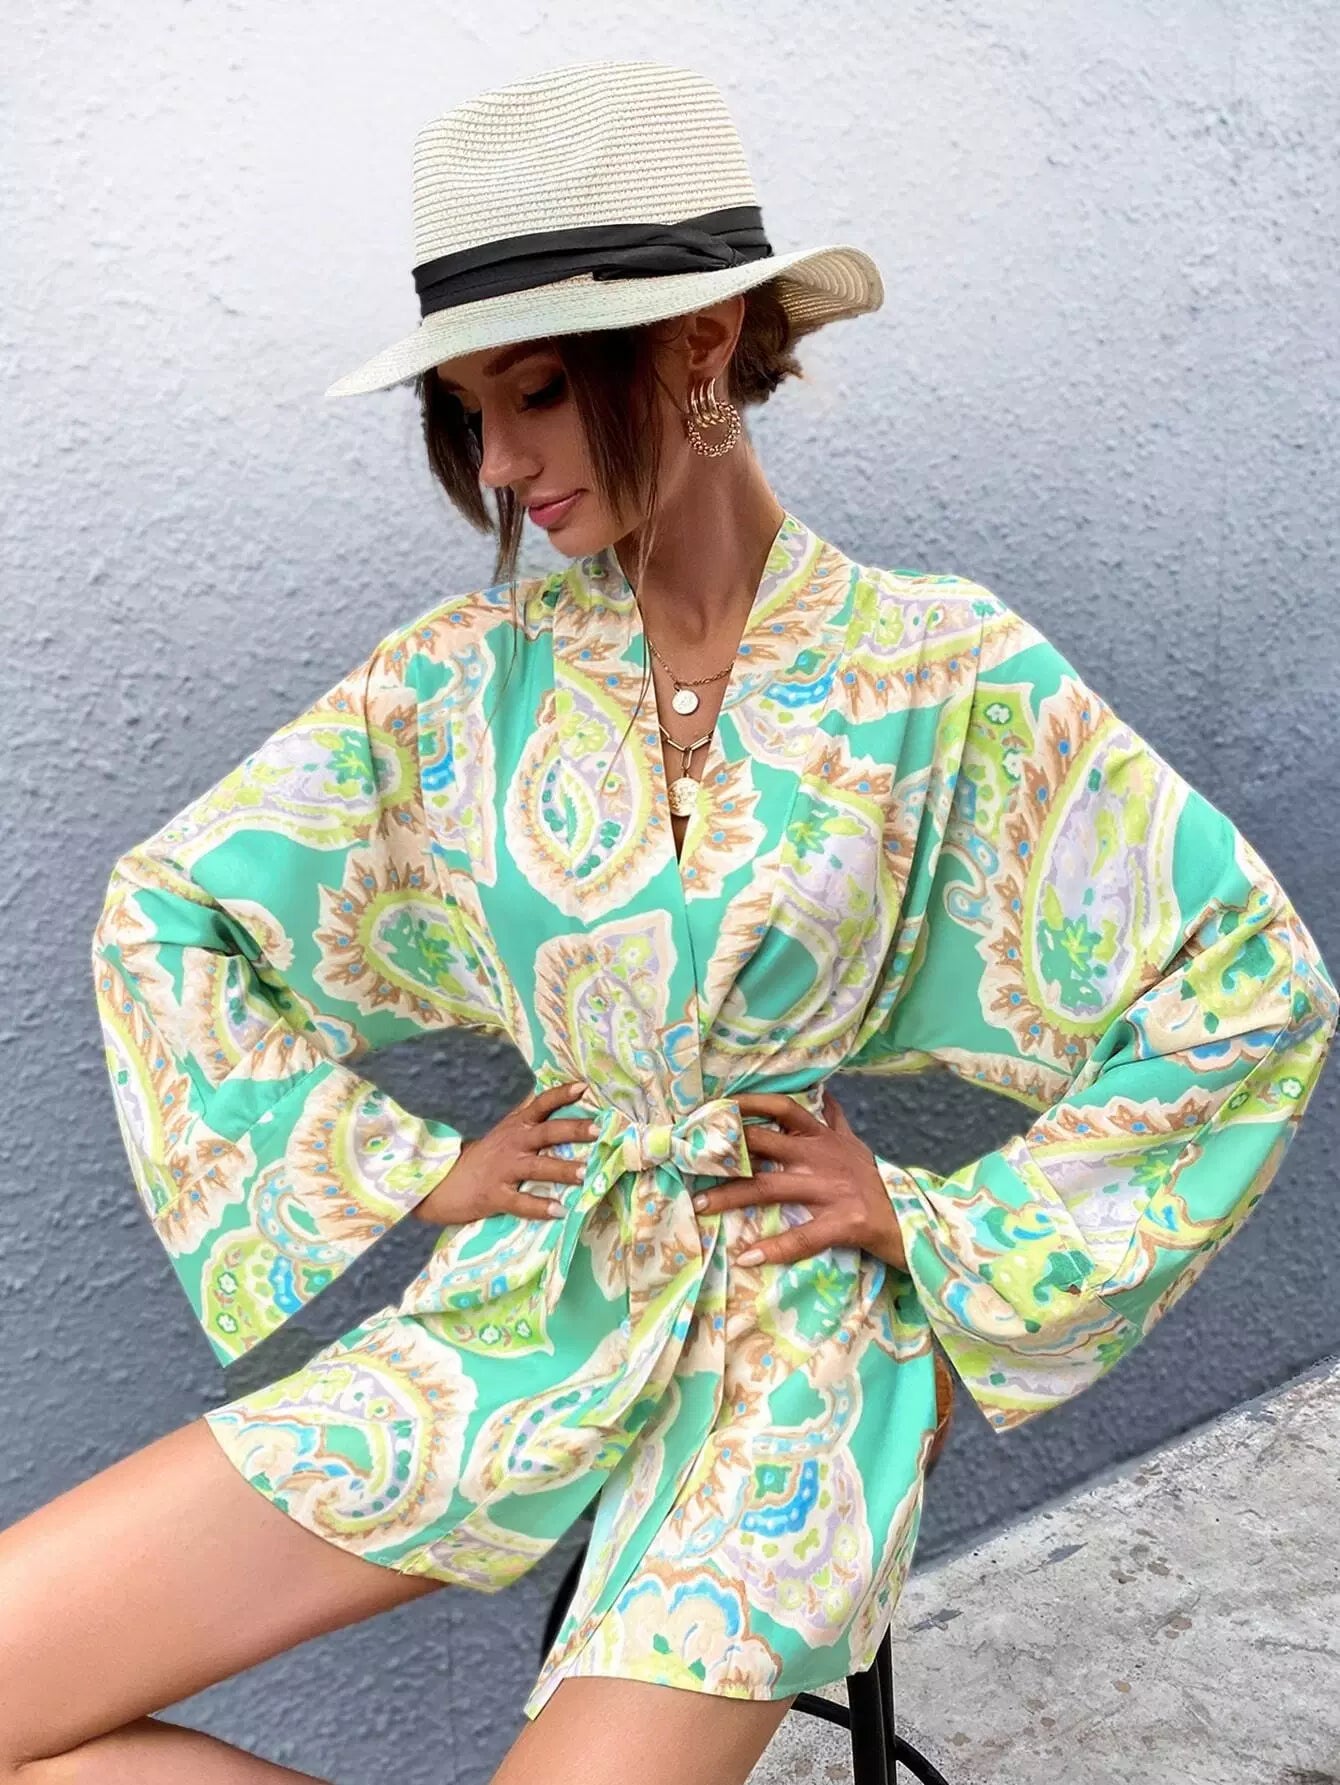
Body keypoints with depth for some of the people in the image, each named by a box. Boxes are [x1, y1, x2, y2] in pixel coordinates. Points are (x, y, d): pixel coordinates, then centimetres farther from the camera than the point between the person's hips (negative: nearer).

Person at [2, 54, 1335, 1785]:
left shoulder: (938, 670, -8)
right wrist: (415, 1171, 3)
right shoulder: (469, 672, -1)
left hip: (787, 1336, -2)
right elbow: (160, 912, 9)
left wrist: (949, 1219, -6)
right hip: (516, 1306, 3)